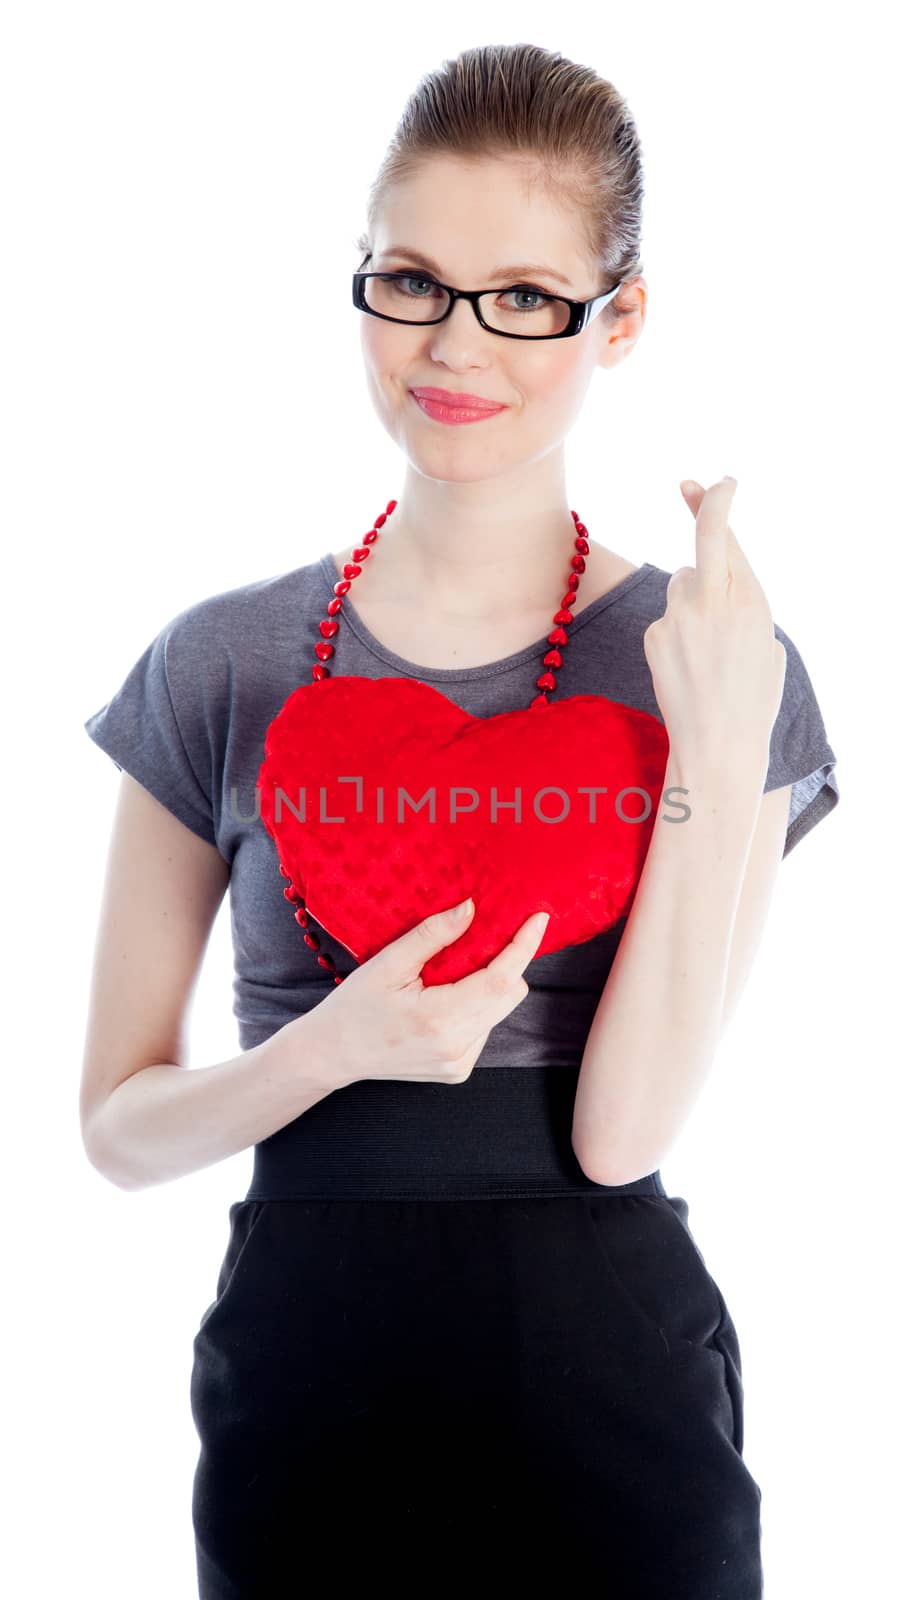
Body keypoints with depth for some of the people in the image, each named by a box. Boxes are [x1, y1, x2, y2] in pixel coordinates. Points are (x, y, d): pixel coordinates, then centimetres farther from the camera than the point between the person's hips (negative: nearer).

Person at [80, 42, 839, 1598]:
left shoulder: (711, 661, -5)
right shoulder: (225, 665, -3)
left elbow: (622, 1132, -13)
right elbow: (119, 1124, 1)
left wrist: (721, 761, -20)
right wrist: (336, 1044, -17)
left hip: (613, 1371, 0)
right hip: (303, 1358, 1)